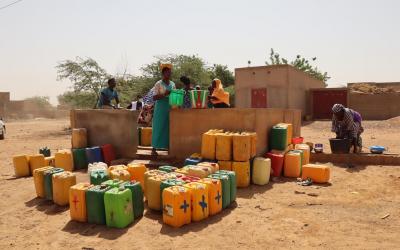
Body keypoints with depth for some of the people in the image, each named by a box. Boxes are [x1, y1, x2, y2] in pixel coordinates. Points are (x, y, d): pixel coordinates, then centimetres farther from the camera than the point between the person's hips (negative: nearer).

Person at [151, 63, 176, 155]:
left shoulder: (172, 84, 12)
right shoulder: (158, 84, -3)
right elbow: (154, 98, -8)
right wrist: (164, 94, -20)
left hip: (170, 108, 5)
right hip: (160, 108, -4)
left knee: (169, 128, 5)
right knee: (158, 128, -3)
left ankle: (168, 146, 13)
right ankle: (154, 148, 3)